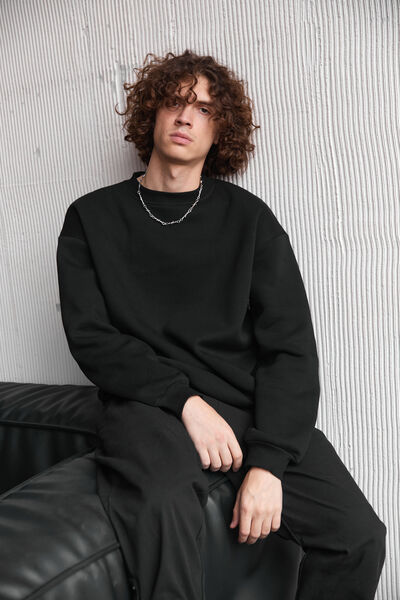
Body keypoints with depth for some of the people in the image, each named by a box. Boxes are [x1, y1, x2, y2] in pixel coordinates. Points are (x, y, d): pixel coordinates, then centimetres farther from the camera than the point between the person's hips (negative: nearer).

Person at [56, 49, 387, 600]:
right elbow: (90, 337, 1)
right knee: (163, 507, -35)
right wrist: (186, 400, -13)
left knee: (358, 534, -17)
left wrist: (269, 462, -13)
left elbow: (291, 347, 1)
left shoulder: (249, 218, 10)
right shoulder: (93, 218, 10)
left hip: (250, 406, 2)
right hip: (149, 405, -2)